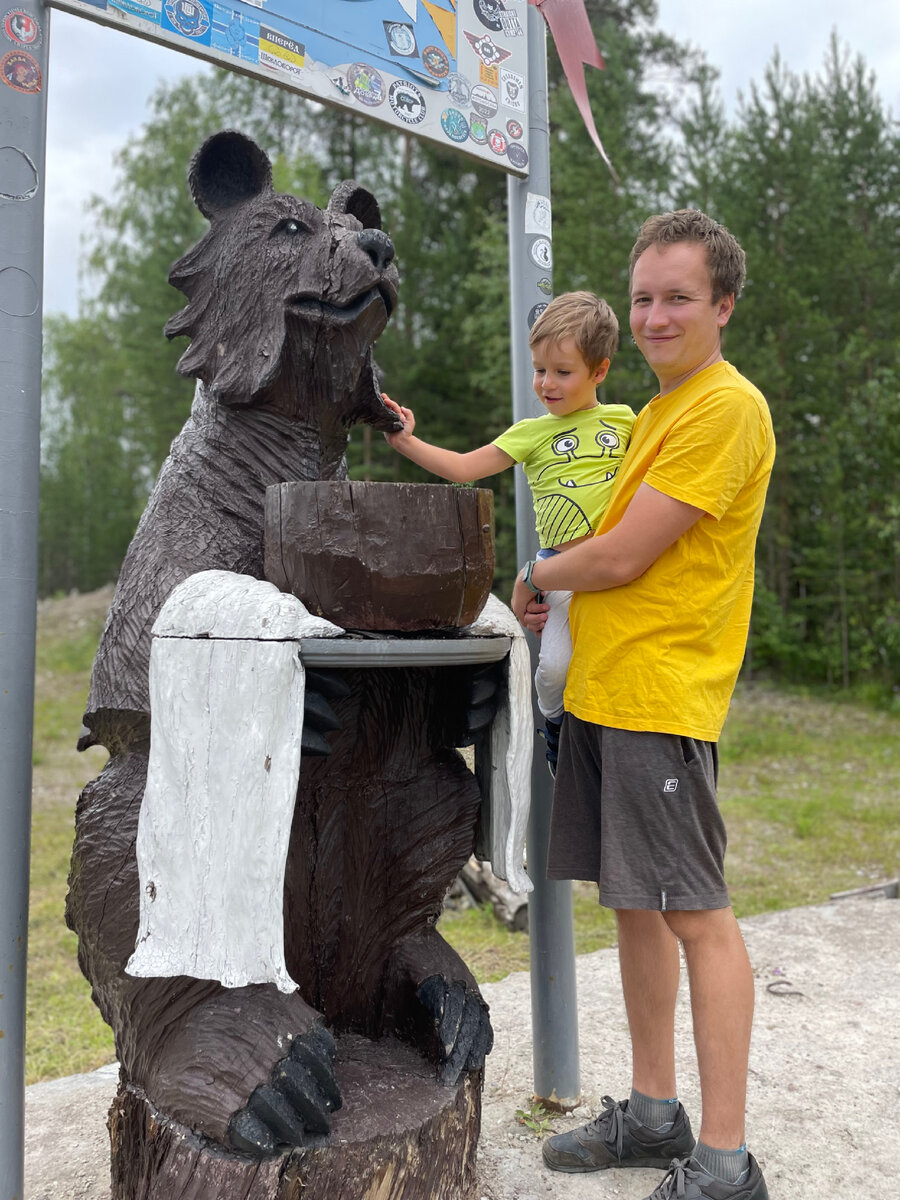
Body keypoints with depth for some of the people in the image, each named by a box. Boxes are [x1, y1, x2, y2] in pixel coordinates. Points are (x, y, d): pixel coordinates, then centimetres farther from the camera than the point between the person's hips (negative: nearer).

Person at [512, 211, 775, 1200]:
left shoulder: (725, 407, -11)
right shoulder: (661, 407, 20)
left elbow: (622, 556, -15)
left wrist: (536, 578, 2)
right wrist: (564, 591, 10)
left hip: (660, 695, -9)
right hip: (601, 690, 10)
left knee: (695, 914, -3)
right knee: (634, 903, 14)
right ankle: (653, 1115, 29)